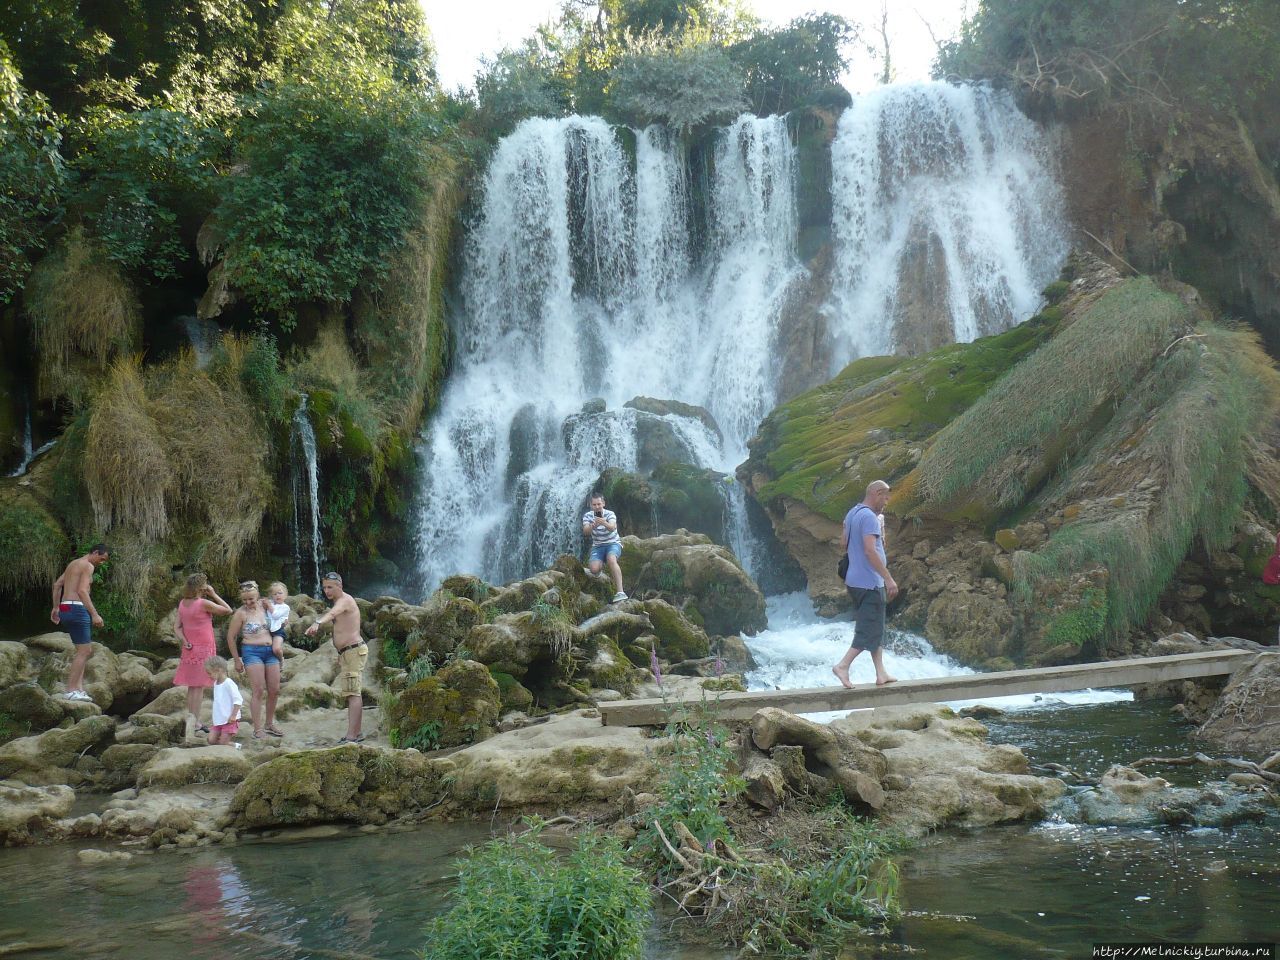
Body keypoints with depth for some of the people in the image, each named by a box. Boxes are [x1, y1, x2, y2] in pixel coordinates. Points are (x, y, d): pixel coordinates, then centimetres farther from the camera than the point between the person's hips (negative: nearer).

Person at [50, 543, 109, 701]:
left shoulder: (73, 564, 21)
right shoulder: (88, 566, -8)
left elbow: (57, 585, 24)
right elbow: (82, 591, -20)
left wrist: (56, 608, 27)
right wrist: (94, 614, -22)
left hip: (65, 609, 10)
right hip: (77, 609, -10)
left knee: (87, 650, 13)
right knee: (84, 651, -7)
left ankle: (78, 688, 6)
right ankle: (70, 690, -10)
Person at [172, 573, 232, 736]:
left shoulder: (183, 603, 6)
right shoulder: (204, 603, -15)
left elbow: (177, 626, 5)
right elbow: (227, 610, -9)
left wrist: (184, 641, 0)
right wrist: (214, 595, -4)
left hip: (190, 649, 7)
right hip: (204, 648, -7)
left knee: (192, 686, 12)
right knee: (199, 686, -3)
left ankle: (191, 721, 17)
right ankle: (196, 722, -3)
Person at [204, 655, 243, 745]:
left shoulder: (228, 683, -15)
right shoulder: (216, 683, 13)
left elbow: (238, 700, -18)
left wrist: (233, 715, -20)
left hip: (229, 720, -8)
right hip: (219, 720, 9)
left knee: (223, 743, -9)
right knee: (211, 740, -1)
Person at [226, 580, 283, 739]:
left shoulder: (264, 606, 8)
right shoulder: (241, 613, -6)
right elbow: (231, 637, -1)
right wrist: (237, 660, 0)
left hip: (270, 651, 5)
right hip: (252, 652, -5)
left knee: (274, 690, 7)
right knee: (258, 690, -10)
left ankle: (269, 724, 23)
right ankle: (258, 729, -4)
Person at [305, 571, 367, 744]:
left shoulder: (345, 600, -15)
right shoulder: (339, 601, 18)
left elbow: (332, 613, -36)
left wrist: (318, 623, -54)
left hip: (354, 650, -11)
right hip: (346, 653, 11)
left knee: (352, 693, -16)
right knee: (352, 693, 14)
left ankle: (351, 736, -22)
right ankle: (356, 733, 20)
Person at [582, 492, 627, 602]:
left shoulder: (610, 514, -12)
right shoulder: (587, 516, -4)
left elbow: (612, 527, -33)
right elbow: (585, 532, -21)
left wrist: (604, 523, -56)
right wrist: (593, 525, -44)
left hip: (613, 544, -2)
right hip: (597, 546, 2)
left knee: (611, 559, -37)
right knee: (594, 569, -25)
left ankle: (620, 592, -45)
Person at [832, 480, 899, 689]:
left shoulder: (852, 514, 11)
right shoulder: (869, 517, -18)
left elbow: (843, 544, 19)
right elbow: (870, 550, -26)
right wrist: (888, 579, -25)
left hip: (854, 581, 10)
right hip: (869, 583, -10)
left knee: (875, 628, 15)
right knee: (870, 630, -3)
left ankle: (881, 674, 18)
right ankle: (843, 665, -6)